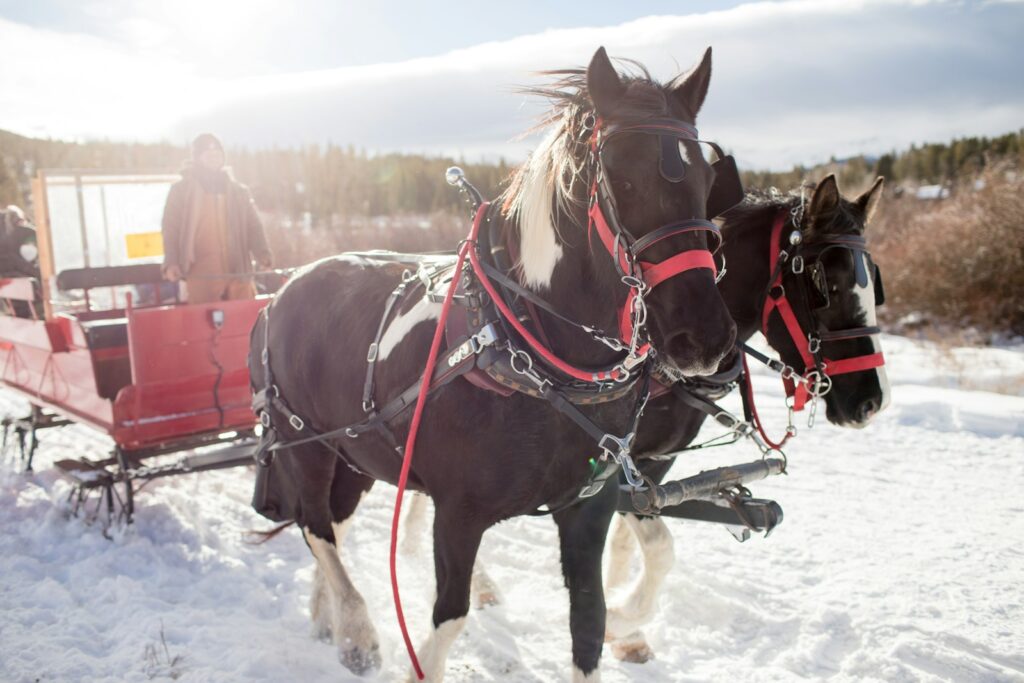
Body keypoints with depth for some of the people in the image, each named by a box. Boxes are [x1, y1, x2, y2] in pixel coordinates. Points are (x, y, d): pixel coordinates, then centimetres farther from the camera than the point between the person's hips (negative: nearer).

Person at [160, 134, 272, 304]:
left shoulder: (238, 191, 16)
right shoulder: (180, 191, 8)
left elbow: (252, 226, 12)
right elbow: (171, 230, 4)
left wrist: (262, 254, -5)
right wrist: (171, 263, -9)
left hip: (238, 272, 3)